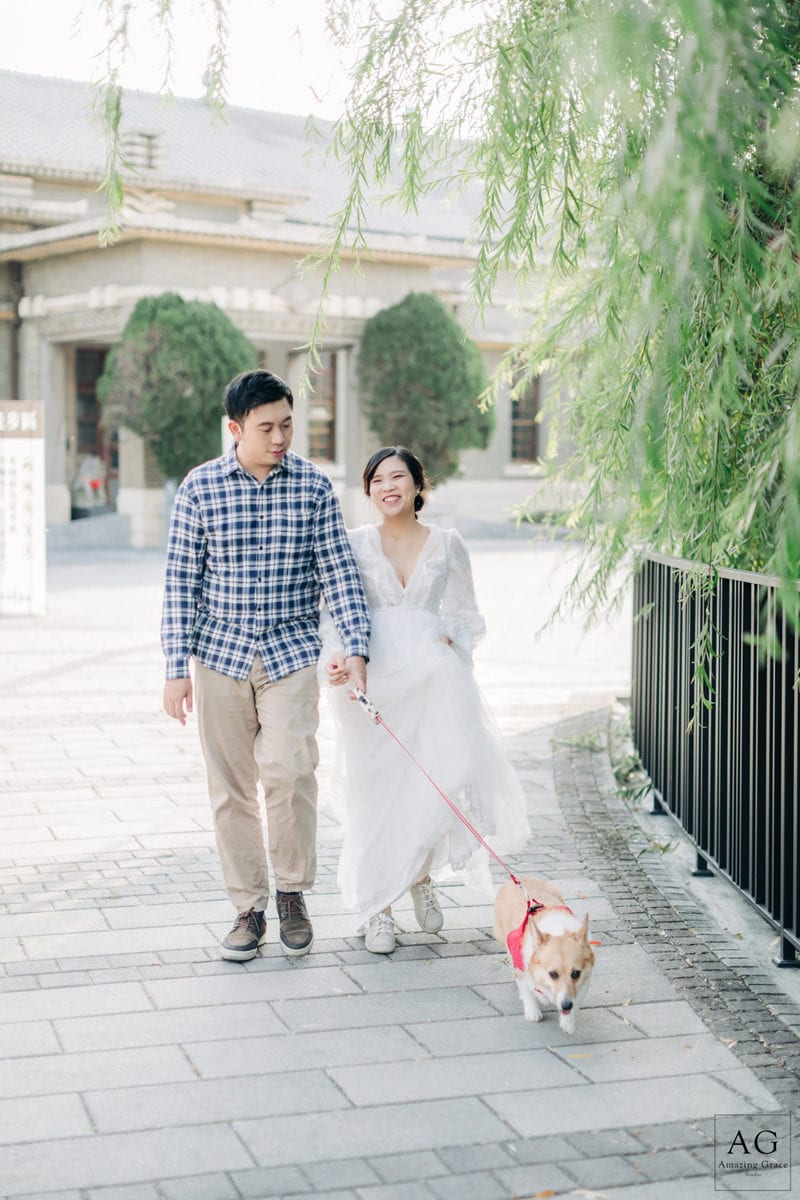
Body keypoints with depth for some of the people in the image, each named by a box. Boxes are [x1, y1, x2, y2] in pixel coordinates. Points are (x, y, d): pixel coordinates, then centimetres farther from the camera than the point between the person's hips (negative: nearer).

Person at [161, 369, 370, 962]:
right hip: (220, 653, 1)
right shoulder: (200, 487, -1)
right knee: (231, 787, 5)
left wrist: (356, 648, -11)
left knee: (289, 770, -16)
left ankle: (292, 893, 6)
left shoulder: (314, 486, -1)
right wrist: (177, 667, -2)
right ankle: (249, 908, 19)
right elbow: (182, 581, 1)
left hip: (291, 652, -1)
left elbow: (340, 572, 0)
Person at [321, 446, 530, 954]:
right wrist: (336, 658, -14)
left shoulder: (447, 544, 9)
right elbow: (337, 615, 5)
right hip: (371, 681, 0)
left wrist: (448, 637, -8)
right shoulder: (355, 544, 8)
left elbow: (467, 617, 13)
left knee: (440, 777, -12)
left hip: (432, 678, 1)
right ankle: (377, 909, 11)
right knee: (375, 788, -2)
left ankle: (421, 875, 17)